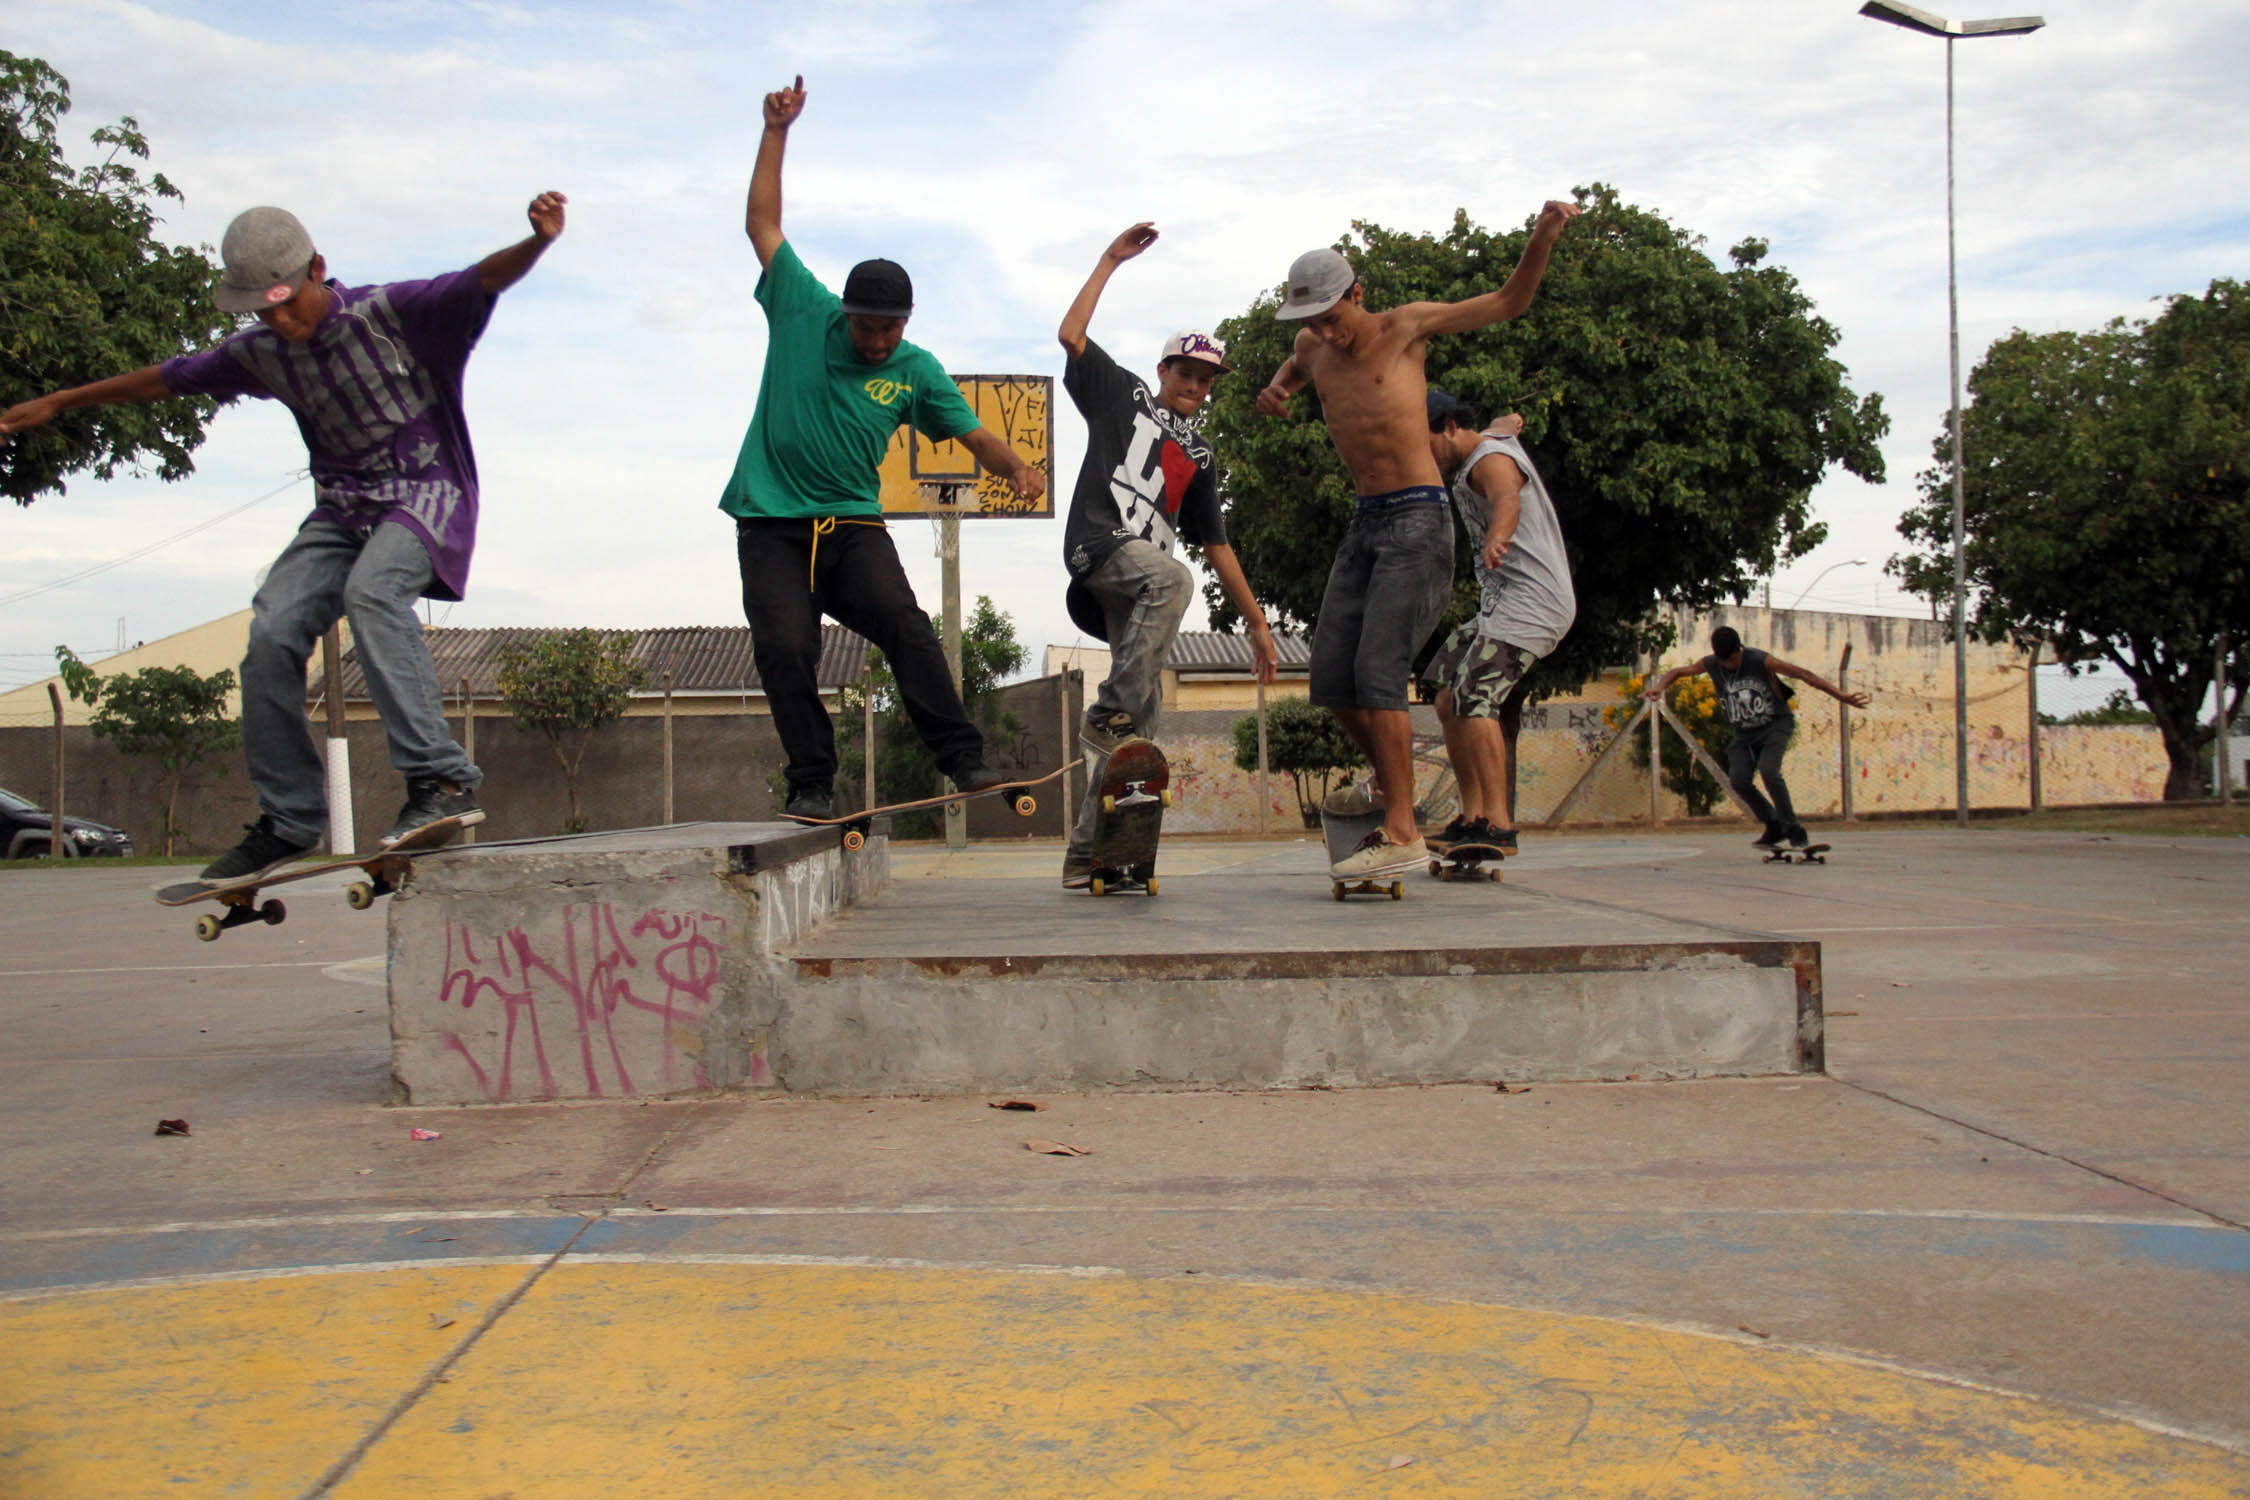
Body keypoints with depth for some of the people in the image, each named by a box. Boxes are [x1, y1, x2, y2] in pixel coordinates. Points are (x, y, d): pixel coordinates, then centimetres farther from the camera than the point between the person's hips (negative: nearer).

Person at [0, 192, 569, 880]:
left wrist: (536, 242, -48)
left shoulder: (390, 312, -12)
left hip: (426, 491, -6)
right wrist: (56, 403, 26)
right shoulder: (263, 352, 5)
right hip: (342, 507, 6)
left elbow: (484, 280, -26)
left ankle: (442, 780, -36)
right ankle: (288, 819, 1)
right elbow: (169, 378, 19)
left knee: (370, 591, -35)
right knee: (272, 630, -12)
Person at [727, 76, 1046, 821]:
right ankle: (811, 784, -6)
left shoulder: (916, 371, 8)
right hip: (771, 525, 0)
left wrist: (1017, 468, -10)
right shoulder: (803, 314, 6)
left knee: (904, 623, -22)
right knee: (784, 649, -16)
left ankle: (962, 757, -21)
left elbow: (972, 433, 11)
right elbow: (763, 225, 10)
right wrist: (776, 133, 9)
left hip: (854, 525, 0)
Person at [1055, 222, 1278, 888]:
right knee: (1171, 578, -38)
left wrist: (1257, 622, 21)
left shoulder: (1197, 455, 26)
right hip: (1098, 542, -5)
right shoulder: (1123, 395, 16)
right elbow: (1071, 334, 4)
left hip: (1144, 575, 5)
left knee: (1144, 710, -4)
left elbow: (1216, 545, 26)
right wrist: (1111, 260, 6)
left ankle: (1087, 852, -2)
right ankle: (1109, 713, -36)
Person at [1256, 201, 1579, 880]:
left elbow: (1509, 302, 6)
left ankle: (1403, 833, -16)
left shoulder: (1406, 325, -3)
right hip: (1365, 524, 7)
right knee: (1332, 677, 1)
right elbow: (1295, 367, 37)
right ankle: (1389, 779, 27)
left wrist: (1543, 235, -10)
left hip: (1417, 518, -7)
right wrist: (1275, 389, 14)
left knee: (1377, 672, -18)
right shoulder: (1315, 346, 11)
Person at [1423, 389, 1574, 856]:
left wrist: (1496, 537, -60)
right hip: (1503, 603, 11)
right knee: (1449, 702, 8)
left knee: (1473, 699, -24)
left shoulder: (1491, 460, -14)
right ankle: (1471, 818, 9)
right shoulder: (1470, 465, 18)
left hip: (1531, 601, -11)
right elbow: (1506, 424, 45)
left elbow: (1507, 499, -40)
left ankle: (1498, 825, -30)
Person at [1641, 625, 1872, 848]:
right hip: (1744, 733, 4)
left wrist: (1841, 696, -29)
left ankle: (1792, 828, -13)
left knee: (1767, 769, -29)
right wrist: (1660, 686, -13)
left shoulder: (1761, 661, -18)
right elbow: (1678, 672, 9)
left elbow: (1804, 674, -22)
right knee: (1737, 779, -18)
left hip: (1776, 725, -4)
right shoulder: (1711, 664, -6)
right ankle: (1774, 826, 0)